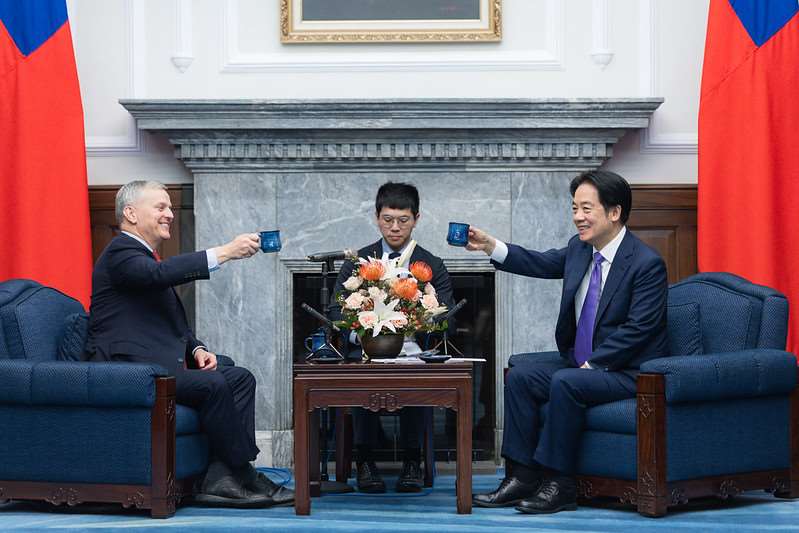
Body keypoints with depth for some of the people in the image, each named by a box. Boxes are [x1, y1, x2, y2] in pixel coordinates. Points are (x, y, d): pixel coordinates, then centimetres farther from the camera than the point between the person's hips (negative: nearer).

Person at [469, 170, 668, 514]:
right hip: (581, 364, 9)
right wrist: (489, 246, 1)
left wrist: (591, 365, -21)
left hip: (628, 372, -9)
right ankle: (522, 477, -7)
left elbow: (637, 329, -21)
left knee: (565, 383, -30)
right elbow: (542, 264, 15)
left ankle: (559, 485, -21)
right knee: (520, 376, -6)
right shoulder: (580, 248, 6)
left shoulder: (647, 264, -18)